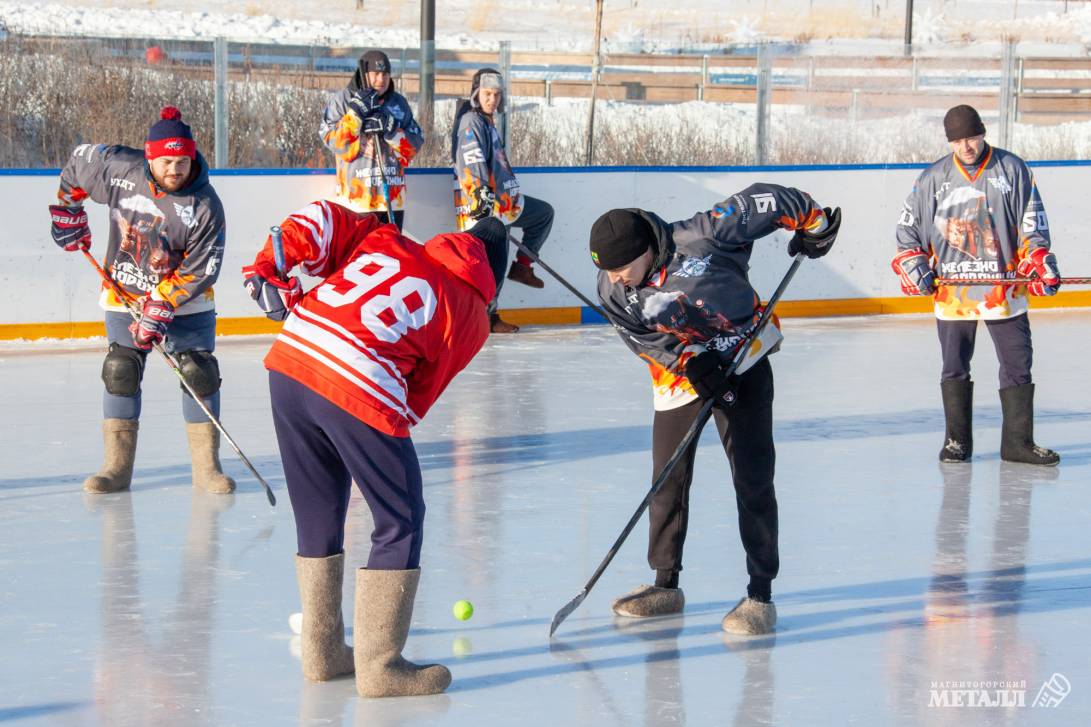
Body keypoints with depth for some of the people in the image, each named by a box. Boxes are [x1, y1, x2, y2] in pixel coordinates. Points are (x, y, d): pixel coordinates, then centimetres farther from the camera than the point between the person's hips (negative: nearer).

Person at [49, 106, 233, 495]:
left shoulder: (205, 205, -22)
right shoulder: (118, 169, -18)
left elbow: (201, 270, -19)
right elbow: (78, 161, 4)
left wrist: (162, 307, -23)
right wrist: (68, 211, 8)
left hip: (185, 300, -1)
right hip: (124, 294, 1)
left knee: (199, 374, -5)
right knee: (120, 373, -3)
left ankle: (206, 467, 3)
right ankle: (117, 467, 2)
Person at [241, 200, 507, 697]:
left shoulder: (386, 241, 25)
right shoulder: (470, 316, 14)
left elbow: (323, 221, 12)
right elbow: (418, 395, 13)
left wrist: (268, 269, 13)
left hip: (289, 358, 6)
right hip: (361, 391, -6)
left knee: (317, 514, 21)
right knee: (400, 522, 11)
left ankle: (322, 652, 31)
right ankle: (378, 665, 12)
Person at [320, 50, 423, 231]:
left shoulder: (399, 103, 9)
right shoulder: (341, 102, 0)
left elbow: (413, 148, 4)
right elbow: (335, 143, -10)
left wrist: (391, 129, -13)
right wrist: (357, 112, -17)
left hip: (393, 199, 4)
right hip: (356, 198, -4)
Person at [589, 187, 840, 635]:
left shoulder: (700, 238, -26)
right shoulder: (612, 292, -12)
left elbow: (761, 202, -17)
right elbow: (644, 340, -11)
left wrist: (813, 222, -6)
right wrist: (691, 366, -26)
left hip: (744, 361, -4)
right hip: (679, 375, 4)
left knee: (752, 477, -8)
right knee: (667, 479, 5)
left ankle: (761, 594, -5)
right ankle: (666, 585, 20)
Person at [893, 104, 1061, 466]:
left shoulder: (1012, 170, 2)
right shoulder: (934, 178, 5)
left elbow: (1032, 221, 2)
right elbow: (908, 224, 13)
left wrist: (1039, 260, -8)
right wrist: (911, 263, 1)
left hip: (1004, 288, -1)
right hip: (952, 291, 1)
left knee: (1017, 364, 1)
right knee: (954, 368, 5)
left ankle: (1018, 442, 8)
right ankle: (957, 441, 16)